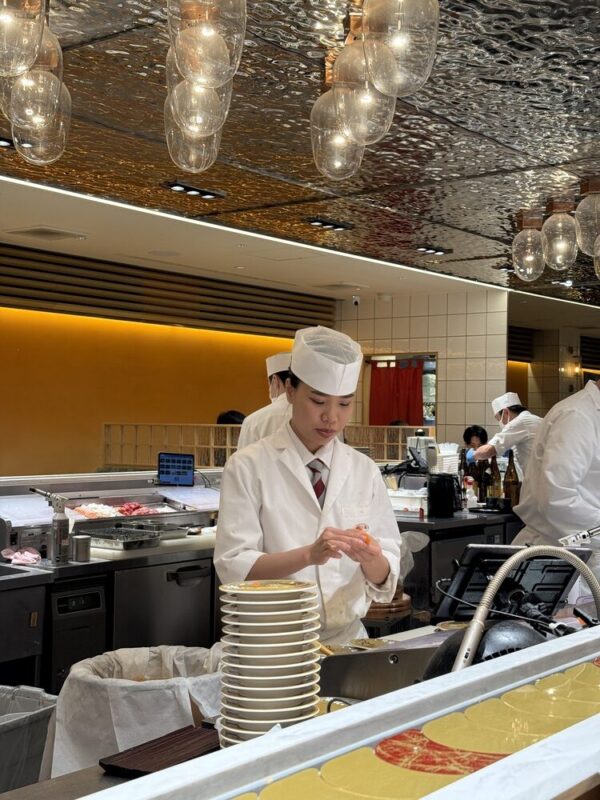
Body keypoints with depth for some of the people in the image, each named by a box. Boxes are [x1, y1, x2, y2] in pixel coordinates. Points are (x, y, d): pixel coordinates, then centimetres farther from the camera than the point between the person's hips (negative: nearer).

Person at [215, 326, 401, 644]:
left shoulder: (364, 471, 7)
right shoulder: (249, 467, -3)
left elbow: (384, 579, 7)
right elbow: (235, 567, -9)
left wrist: (370, 559, -14)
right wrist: (309, 555, -22)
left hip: (348, 638, 3)